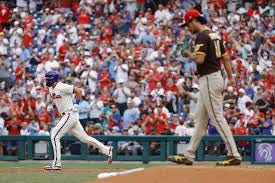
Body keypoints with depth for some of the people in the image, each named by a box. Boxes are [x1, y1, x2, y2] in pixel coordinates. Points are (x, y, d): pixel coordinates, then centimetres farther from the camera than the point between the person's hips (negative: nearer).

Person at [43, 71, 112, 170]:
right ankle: (107, 150, 16)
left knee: (55, 136, -12)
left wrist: (76, 104, -17)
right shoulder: (51, 89, 13)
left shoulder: (61, 87, -16)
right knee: (84, 137, 11)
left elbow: (78, 90, -16)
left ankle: (57, 163, -10)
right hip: (65, 116, 10)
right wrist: (51, 106, 11)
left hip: (70, 114, -10)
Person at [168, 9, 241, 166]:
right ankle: (189, 156, 18)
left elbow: (200, 59, -24)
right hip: (217, 77, 10)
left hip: (209, 80, -10)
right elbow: (225, 57, 16)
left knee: (217, 118, -9)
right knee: (200, 118, 13)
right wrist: (231, 78, 14)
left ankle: (234, 155, -11)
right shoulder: (215, 35, 16)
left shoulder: (202, 36, -14)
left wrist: (190, 55, -4)